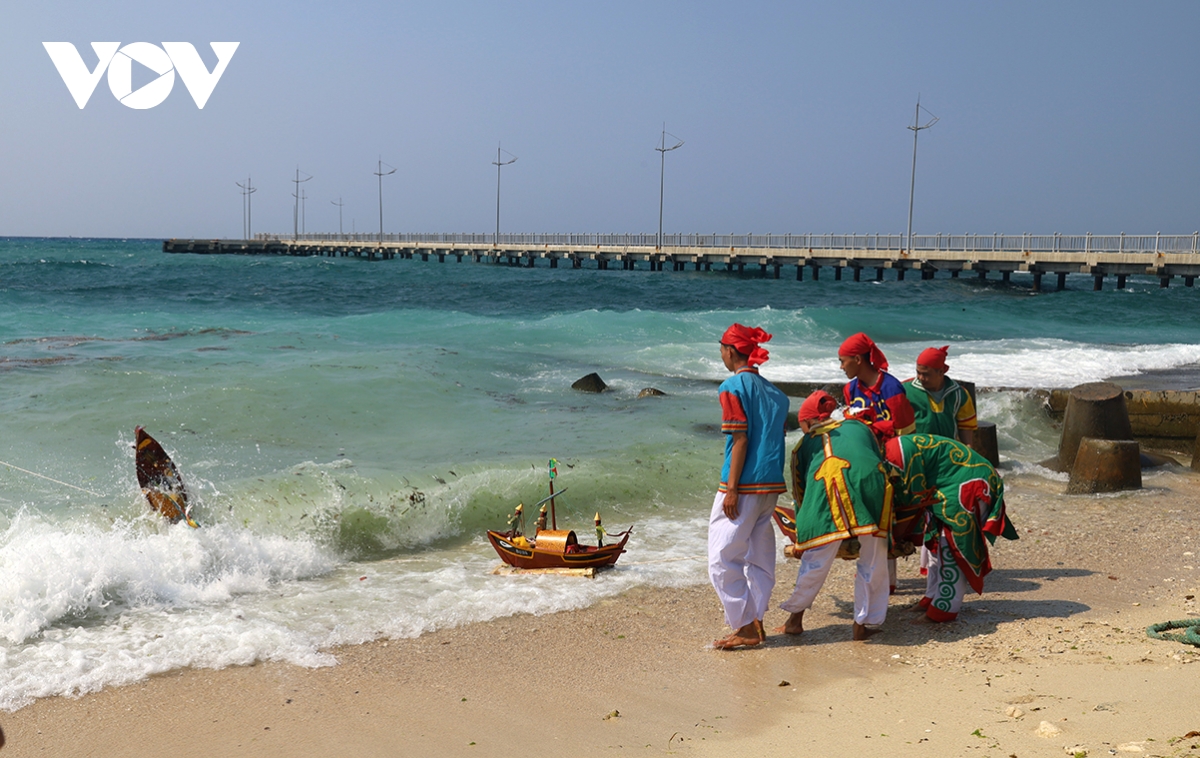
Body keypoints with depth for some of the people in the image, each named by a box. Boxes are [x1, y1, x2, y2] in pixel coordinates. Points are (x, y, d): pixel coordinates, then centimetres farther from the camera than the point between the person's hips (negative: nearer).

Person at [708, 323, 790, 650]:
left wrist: (732, 488, -15)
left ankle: (745, 628, 2)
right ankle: (756, 623, 21)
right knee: (759, 556, 15)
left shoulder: (733, 386, -10)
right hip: (772, 485, 8)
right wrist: (774, 483, 19)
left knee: (723, 559, 0)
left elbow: (740, 439, -16)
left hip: (744, 485, -8)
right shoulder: (774, 391, 12)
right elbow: (778, 440, 13)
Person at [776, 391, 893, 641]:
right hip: (874, 481, 2)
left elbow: (800, 492, 32)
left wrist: (801, 539, 44)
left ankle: (795, 618, 19)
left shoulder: (806, 443, 31)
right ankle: (862, 625, 19)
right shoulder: (858, 426, 36)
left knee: (816, 557, 10)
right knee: (873, 561, 14)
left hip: (831, 484, -1)